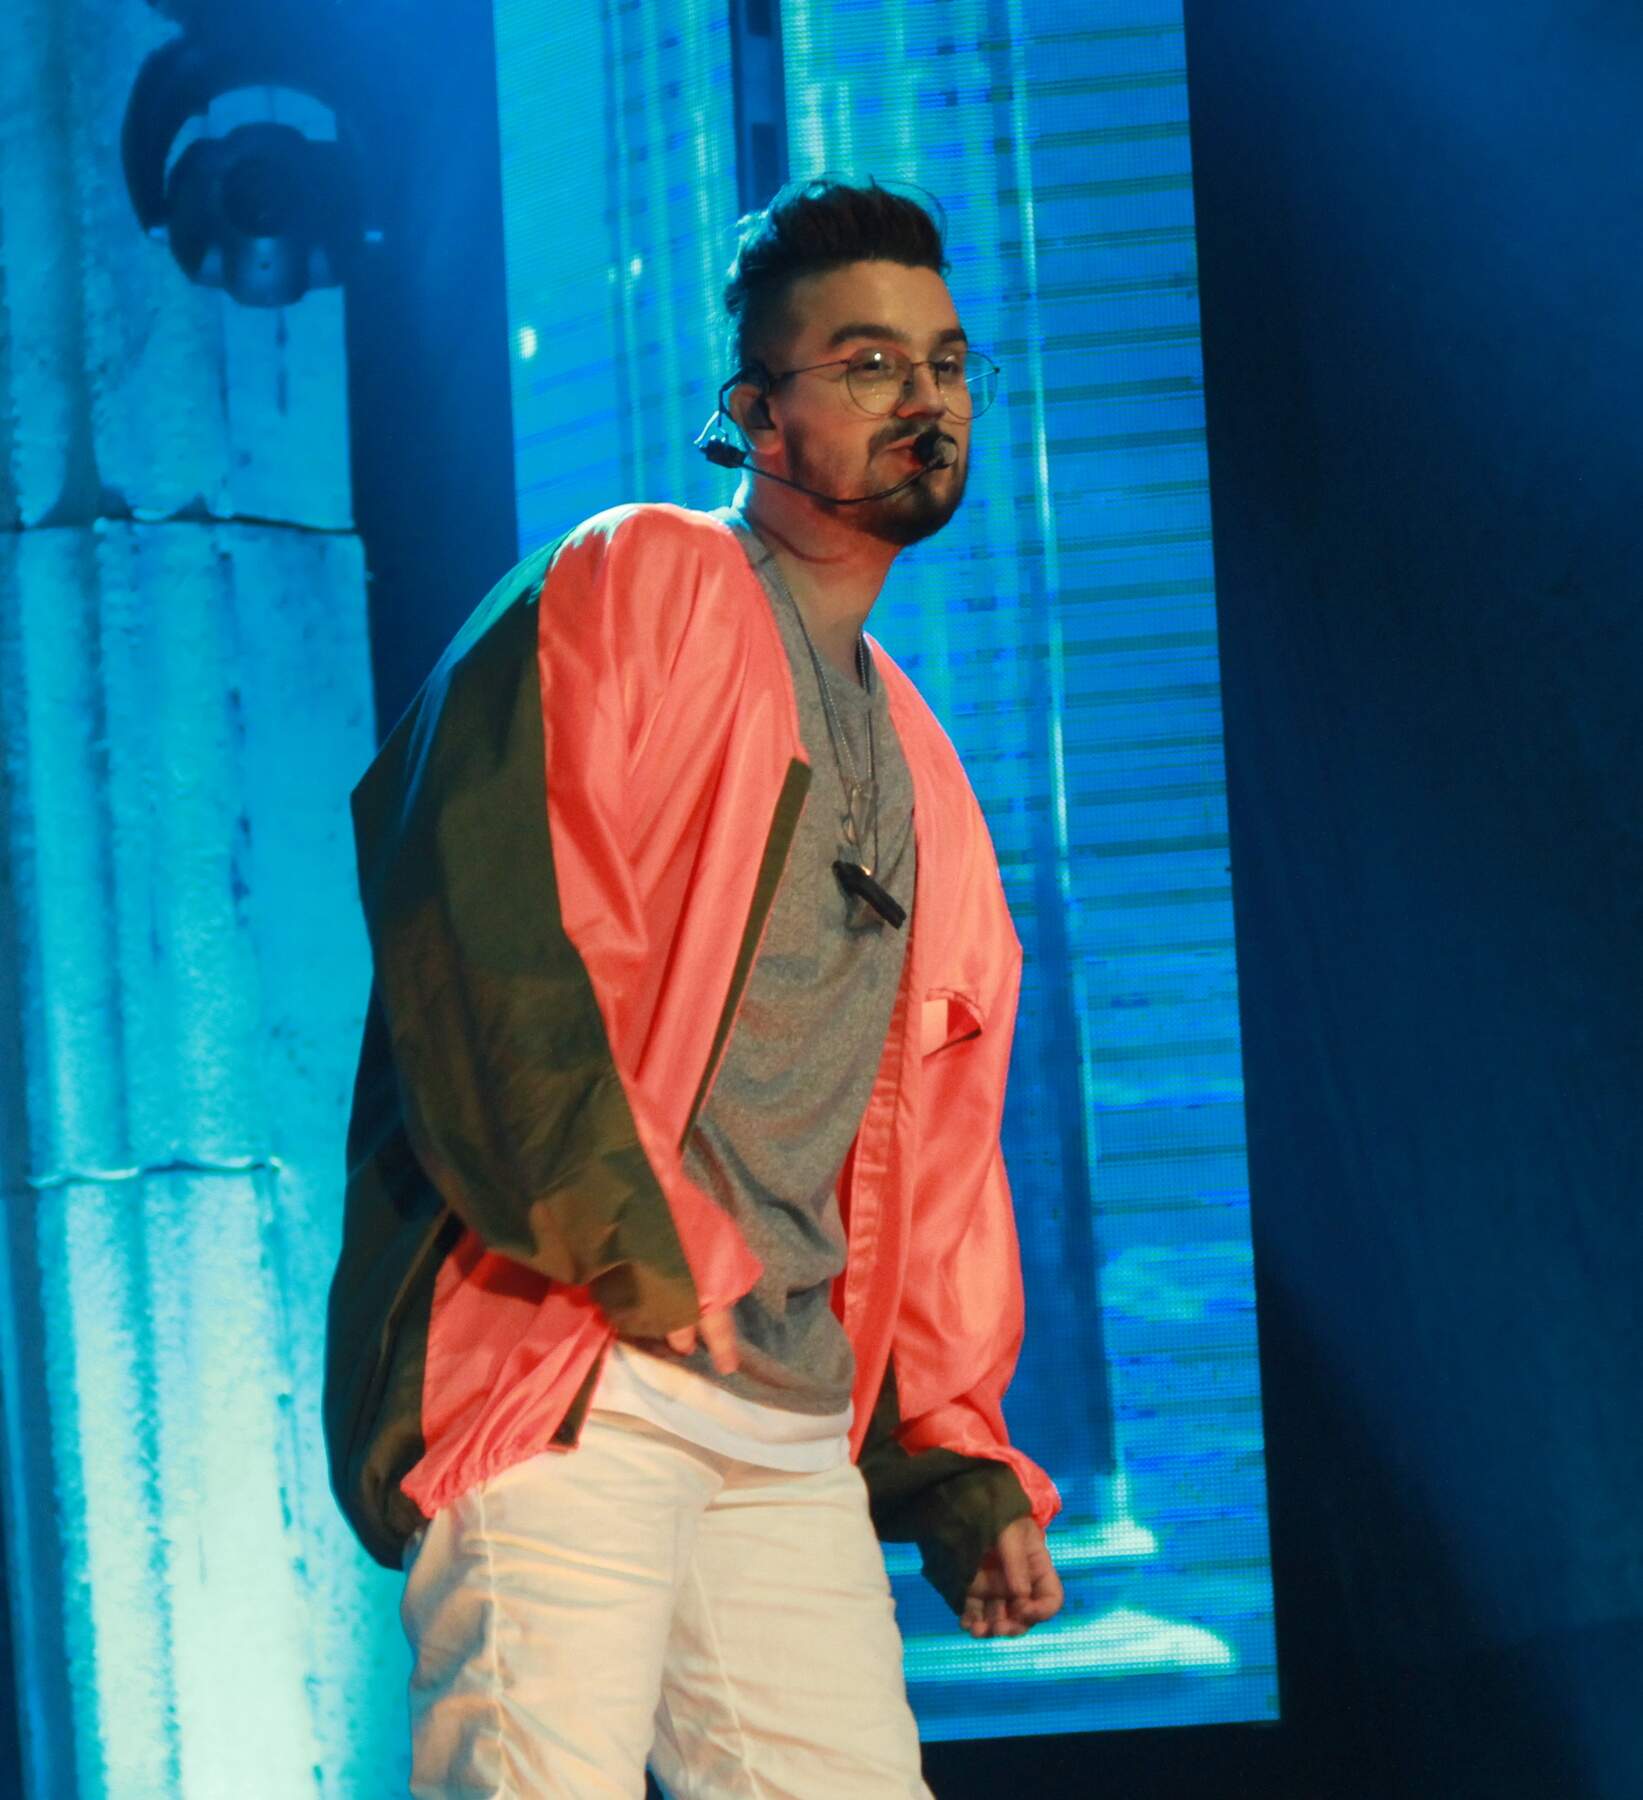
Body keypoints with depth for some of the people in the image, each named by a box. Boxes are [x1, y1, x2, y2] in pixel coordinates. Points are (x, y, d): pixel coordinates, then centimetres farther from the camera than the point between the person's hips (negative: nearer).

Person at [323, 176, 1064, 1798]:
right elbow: (465, 889, -13)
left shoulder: (923, 778, 25)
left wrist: (960, 1463, 16)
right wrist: (618, 1240, -18)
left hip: (794, 1432, 7)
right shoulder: (633, 584, 3)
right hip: (567, 1367, -7)